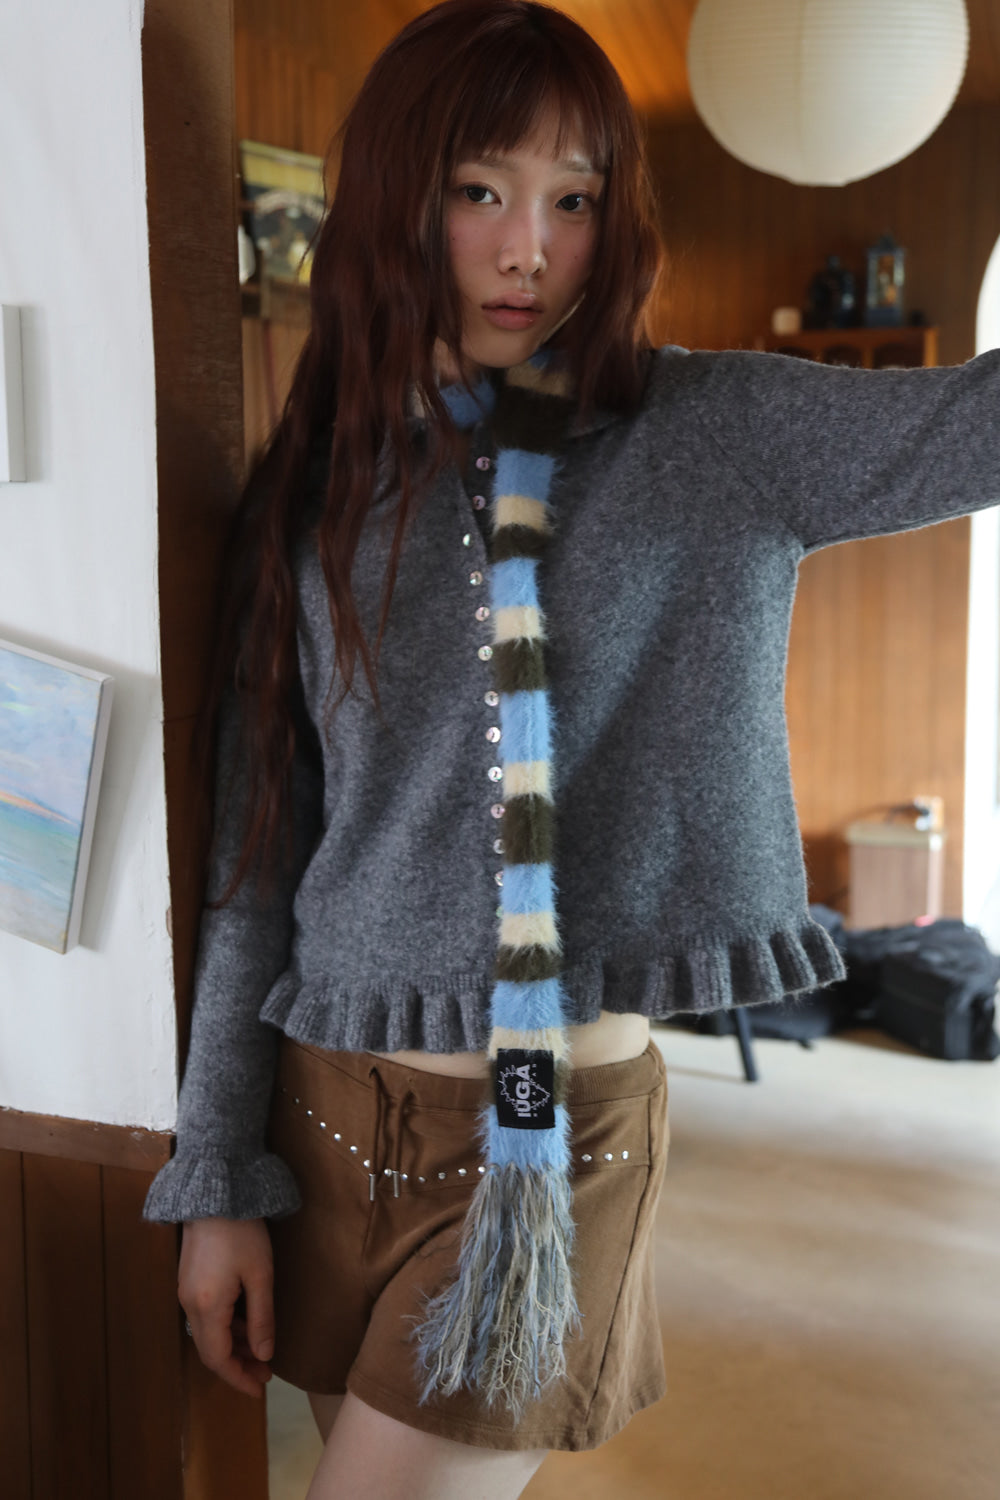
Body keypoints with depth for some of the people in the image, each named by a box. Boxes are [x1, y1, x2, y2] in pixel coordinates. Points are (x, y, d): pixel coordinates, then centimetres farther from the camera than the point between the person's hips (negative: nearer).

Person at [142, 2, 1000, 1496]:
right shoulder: (317, 488, 2)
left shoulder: (725, 438, -4)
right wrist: (216, 1175, 3)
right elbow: (257, 846, 2)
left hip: (562, 1139, -3)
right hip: (330, 1112, 3)